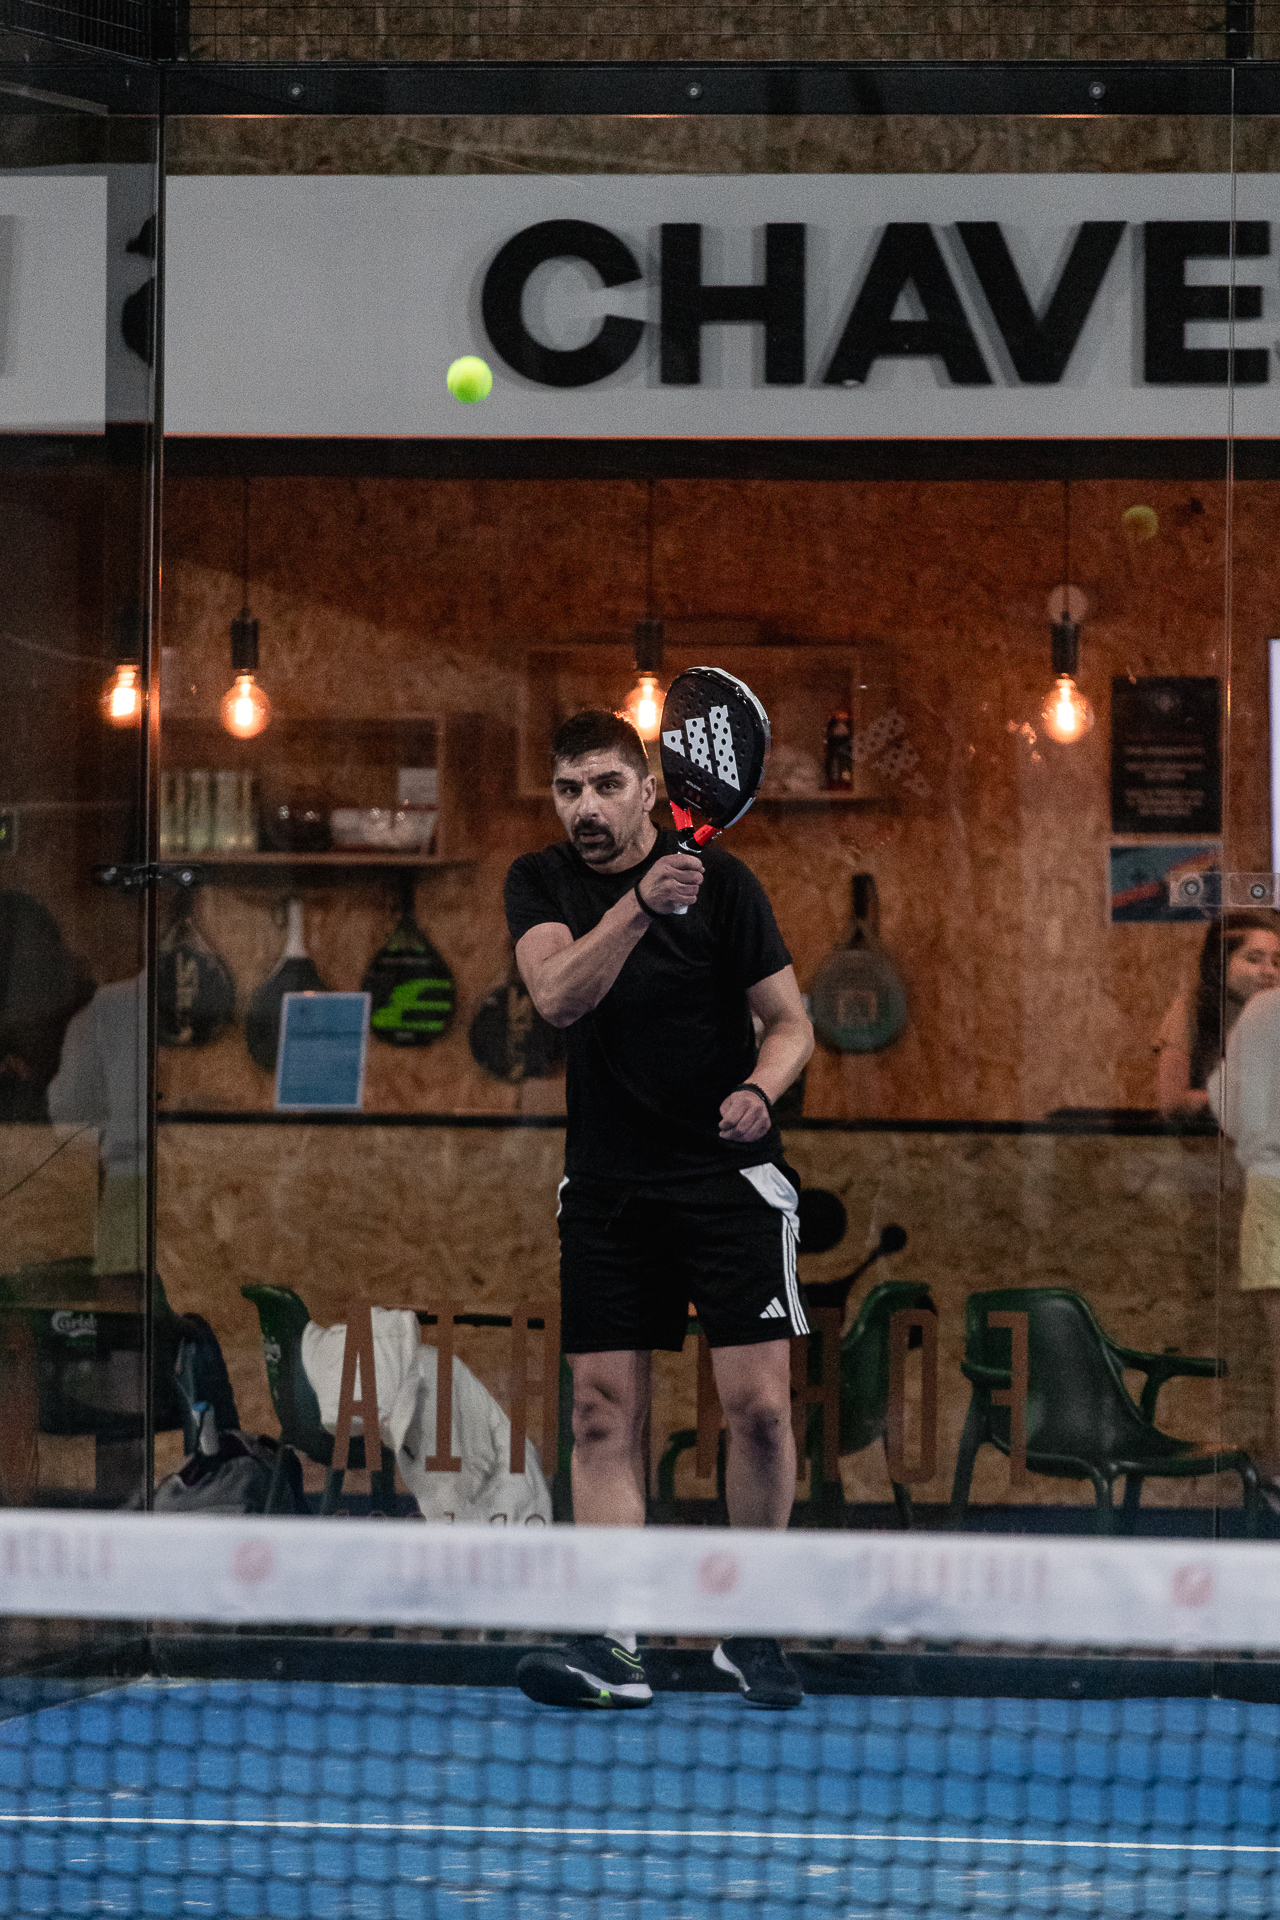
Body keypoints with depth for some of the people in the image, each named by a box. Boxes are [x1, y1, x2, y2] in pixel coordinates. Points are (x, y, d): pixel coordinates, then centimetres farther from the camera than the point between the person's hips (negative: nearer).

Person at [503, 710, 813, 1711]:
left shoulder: (721, 882, -5)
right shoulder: (541, 885, 2)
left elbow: (790, 1020, -2)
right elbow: (559, 996, -16)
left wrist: (759, 1088, -23)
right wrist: (638, 907, -31)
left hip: (729, 1171, -3)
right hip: (607, 1183, 3)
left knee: (758, 1402, -9)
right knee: (605, 1410, -4)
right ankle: (612, 1645, -6)